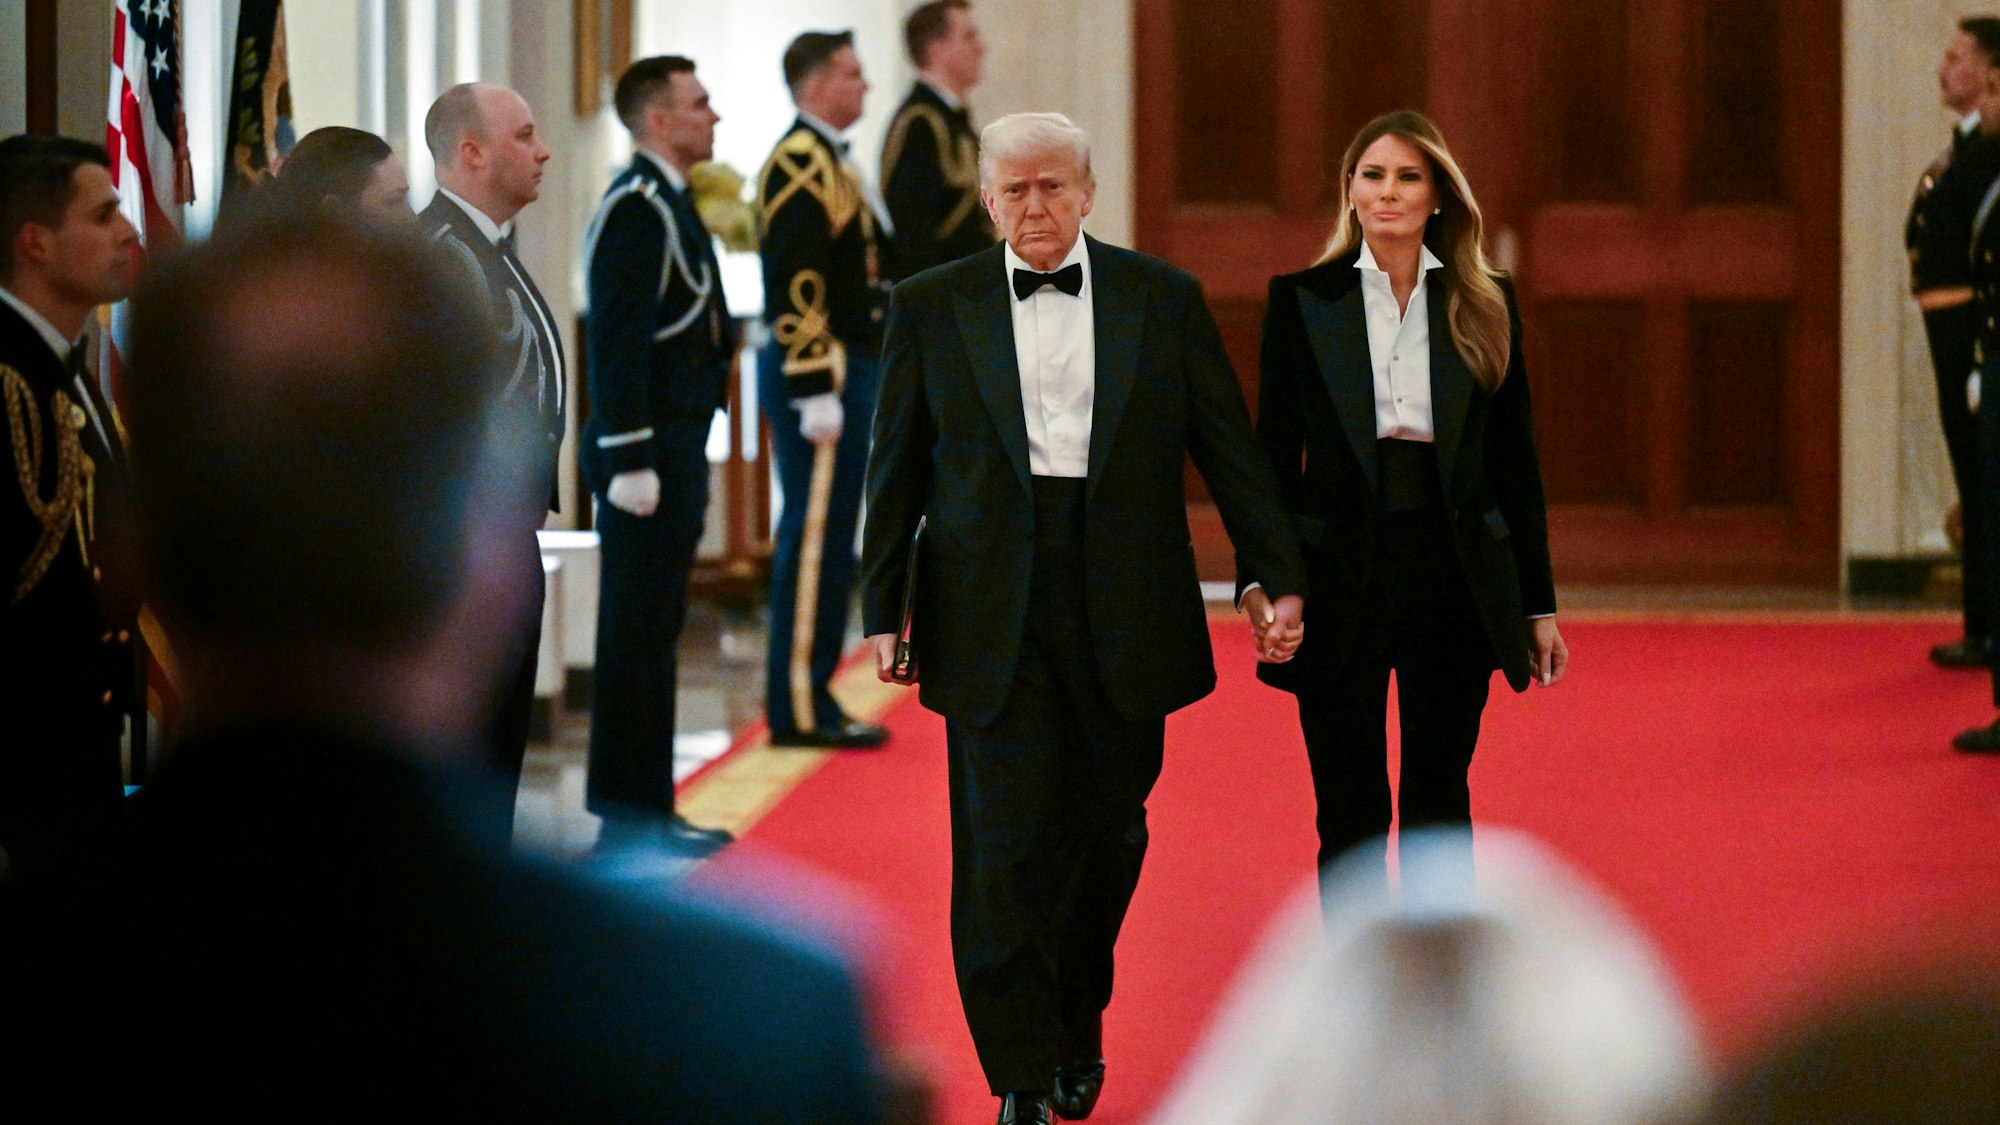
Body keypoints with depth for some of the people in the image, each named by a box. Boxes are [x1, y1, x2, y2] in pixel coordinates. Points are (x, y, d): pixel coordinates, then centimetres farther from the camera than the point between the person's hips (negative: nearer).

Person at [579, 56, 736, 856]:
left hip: (675, 450, 10)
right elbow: (617, 342, -20)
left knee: (653, 631, 13)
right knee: (638, 634, -5)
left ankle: (645, 806, 18)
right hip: (650, 453, -10)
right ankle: (630, 816, -2)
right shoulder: (636, 209, -15)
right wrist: (631, 461, -22)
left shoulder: (668, 203, 16)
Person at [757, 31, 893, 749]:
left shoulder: (827, 161, 18)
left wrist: (861, 380, 21)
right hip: (823, 374, -10)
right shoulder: (800, 163, -15)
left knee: (825, 537, 12)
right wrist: (817, 392, -23)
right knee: (815, 536, -8)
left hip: (847, 367, 10)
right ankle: (800, 710, -5)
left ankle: (809, 697, 17)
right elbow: (796, 289, -21)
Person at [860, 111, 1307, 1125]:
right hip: (992, 616, -1)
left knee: (1107, 836, 9)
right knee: (1007, 844, -6)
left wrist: (1280, 577, 1)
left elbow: (1229, 447, 6)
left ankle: (1078, 1030, 30)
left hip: (1124, 615, 1)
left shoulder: (1163, 300, 6)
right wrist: (881, 609, 3)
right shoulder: (932, 307, 5)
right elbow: (897, 470, 7)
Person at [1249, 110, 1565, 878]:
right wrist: (1260, 576, -10)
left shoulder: (1485, 307, 5)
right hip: (1341, 576, -1)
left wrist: (1539, 605, 5)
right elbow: (1273, 453, 2)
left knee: (1440, 800, 6)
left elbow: (1514, 460, 7)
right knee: (1350, 813, 1)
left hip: (1455, 576, 1)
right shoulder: (1301, 300, 2)